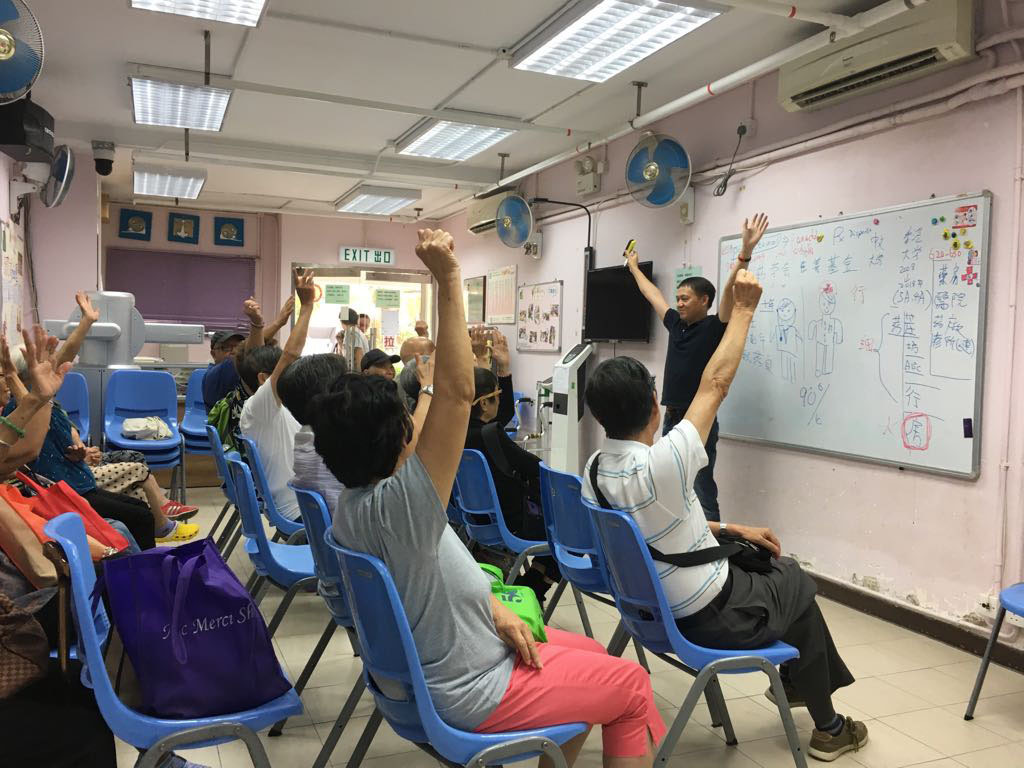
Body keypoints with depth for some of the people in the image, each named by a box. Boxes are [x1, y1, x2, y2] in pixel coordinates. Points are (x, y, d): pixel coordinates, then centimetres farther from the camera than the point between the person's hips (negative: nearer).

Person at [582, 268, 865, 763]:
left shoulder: (594, 471, -7)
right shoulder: (660, 465, -33)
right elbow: (715, 385, -24)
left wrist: (729, 528, 10)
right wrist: (744, 308, -15)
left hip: (653, 606, 7)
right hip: (710, 618, -7)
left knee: (776, 567, 25)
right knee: (797, 585, 22)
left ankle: (797, 679, 41)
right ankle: (828, 729, 37)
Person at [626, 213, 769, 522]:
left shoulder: (714, 328, -8)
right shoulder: (676, 324, 11)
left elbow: (730, 290, -23)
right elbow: (652, 294, 24)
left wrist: (745, 253, -36)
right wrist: (633, 267, 36)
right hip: (671, 420, 8)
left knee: (701, 493, -5)